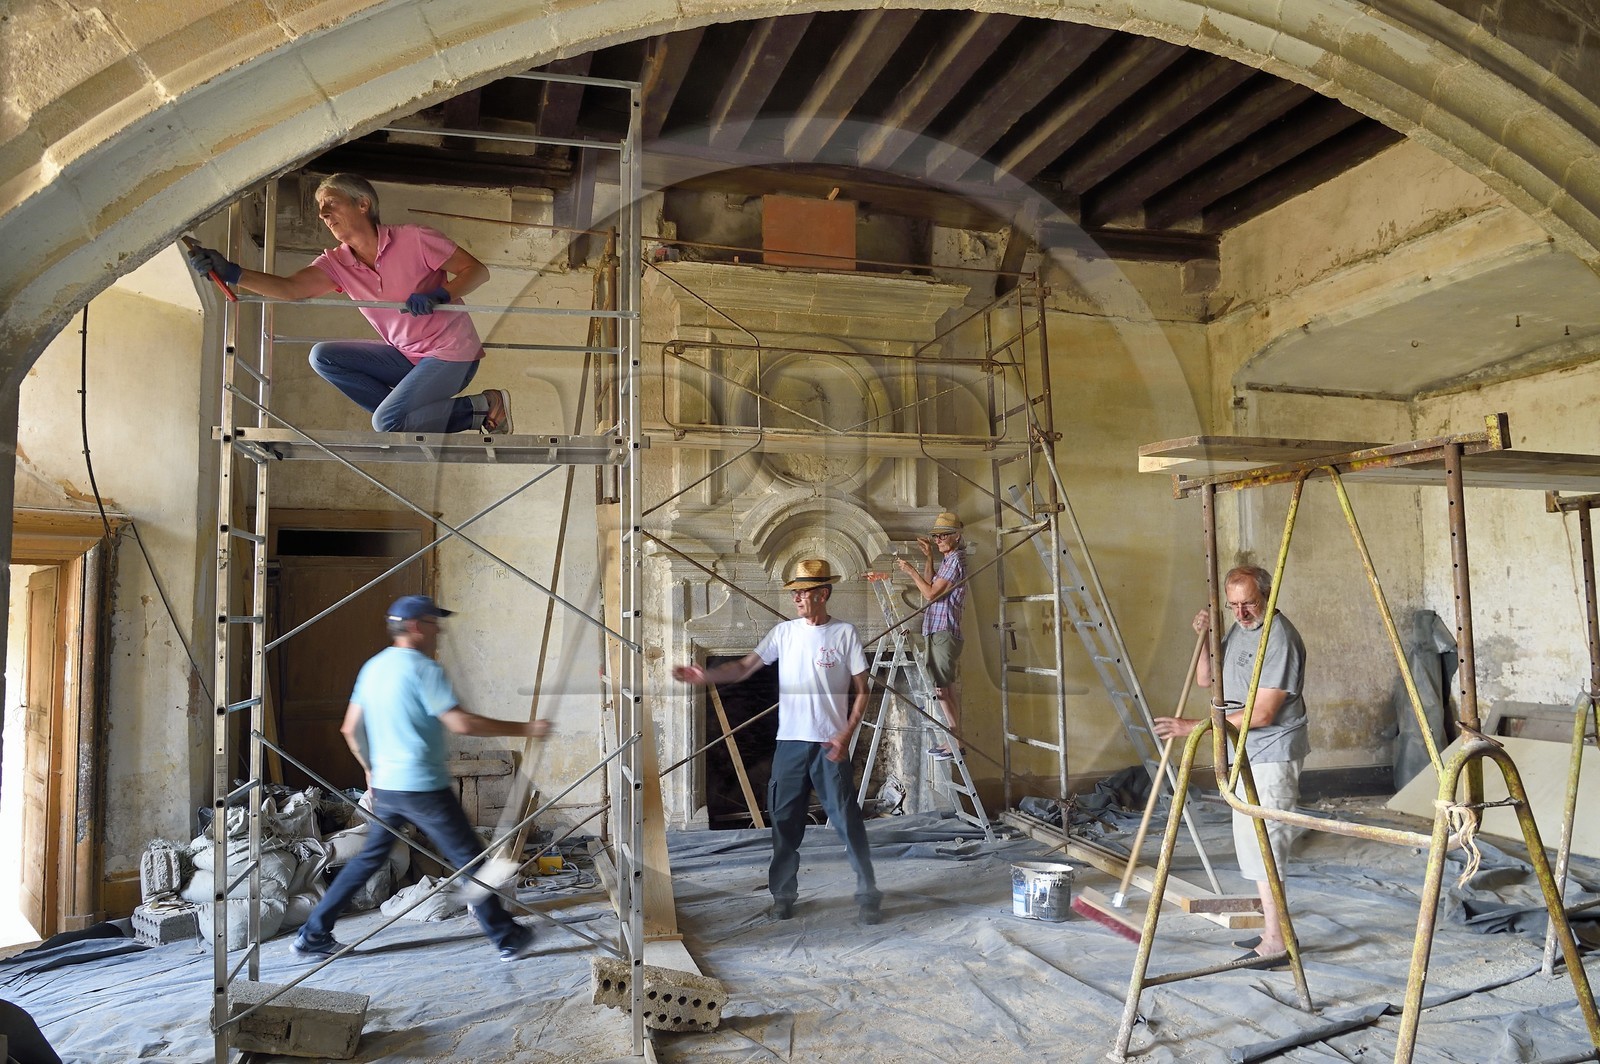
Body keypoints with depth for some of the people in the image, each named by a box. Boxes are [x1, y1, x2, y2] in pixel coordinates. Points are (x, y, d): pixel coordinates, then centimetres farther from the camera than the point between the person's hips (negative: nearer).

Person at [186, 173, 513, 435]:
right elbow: (290, 288, -16)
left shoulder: (414, 240, -12)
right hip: (406, 356, 7)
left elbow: (477, 270, -10)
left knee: (387, 422, -24)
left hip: (450, 353, -7)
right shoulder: (336, 264, 2)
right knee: (323, 357, -4)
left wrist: (440, 295, -27)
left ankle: (476, 407, -4)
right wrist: (231, 273, -31)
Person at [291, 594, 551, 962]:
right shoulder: (423, 668, -15)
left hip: (385, 786, 8)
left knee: (370, 857, 21)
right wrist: (524, 729, -18)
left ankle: (313, 934, 25)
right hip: (423, 788, -8)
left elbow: (351, 729, 13)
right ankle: (506, 938, 9)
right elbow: (461, 723, -21)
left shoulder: (373, 667, 9)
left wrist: (371, 770, 25)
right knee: (470, 859, 2)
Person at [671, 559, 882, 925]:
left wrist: (846, 736, -10)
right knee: (784, 821, 9)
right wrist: (706, 675, -21)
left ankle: (868, 894, 16)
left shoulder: (845, 632, -3)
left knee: (847, 819, 2)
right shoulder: (784, 632, 4)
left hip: (831, 744, -3)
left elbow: (861, 690, -1)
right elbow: (744, 667, -4)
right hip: (790, 742, 3)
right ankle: (783, 894, 24)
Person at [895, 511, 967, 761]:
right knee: (947, 687, 12)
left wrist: (912, 571, -4)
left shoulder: (956, 559, -11)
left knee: (941, 687, -10)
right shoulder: (948, 560, 19)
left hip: (943, 633, -10)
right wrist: (928, 557, 17)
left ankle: (956, 742, -7)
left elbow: (931, 593, -14)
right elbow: (931, 587, 24)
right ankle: (955, 739, 17)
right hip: (938, 631, 10)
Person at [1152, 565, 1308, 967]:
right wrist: (1203, 638, -4)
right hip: (1247, 753, 10)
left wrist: (1194, 727, -24)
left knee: (1261, 843, -8)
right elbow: (1204, 679, 14)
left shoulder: (1280, 638, -20)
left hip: (1272, 755, -10)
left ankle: (1275, 943, 0)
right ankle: (1273, 930, 28)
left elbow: (1262, 713, -24)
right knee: (1254, 843, 16)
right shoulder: (1239, 628, 8)